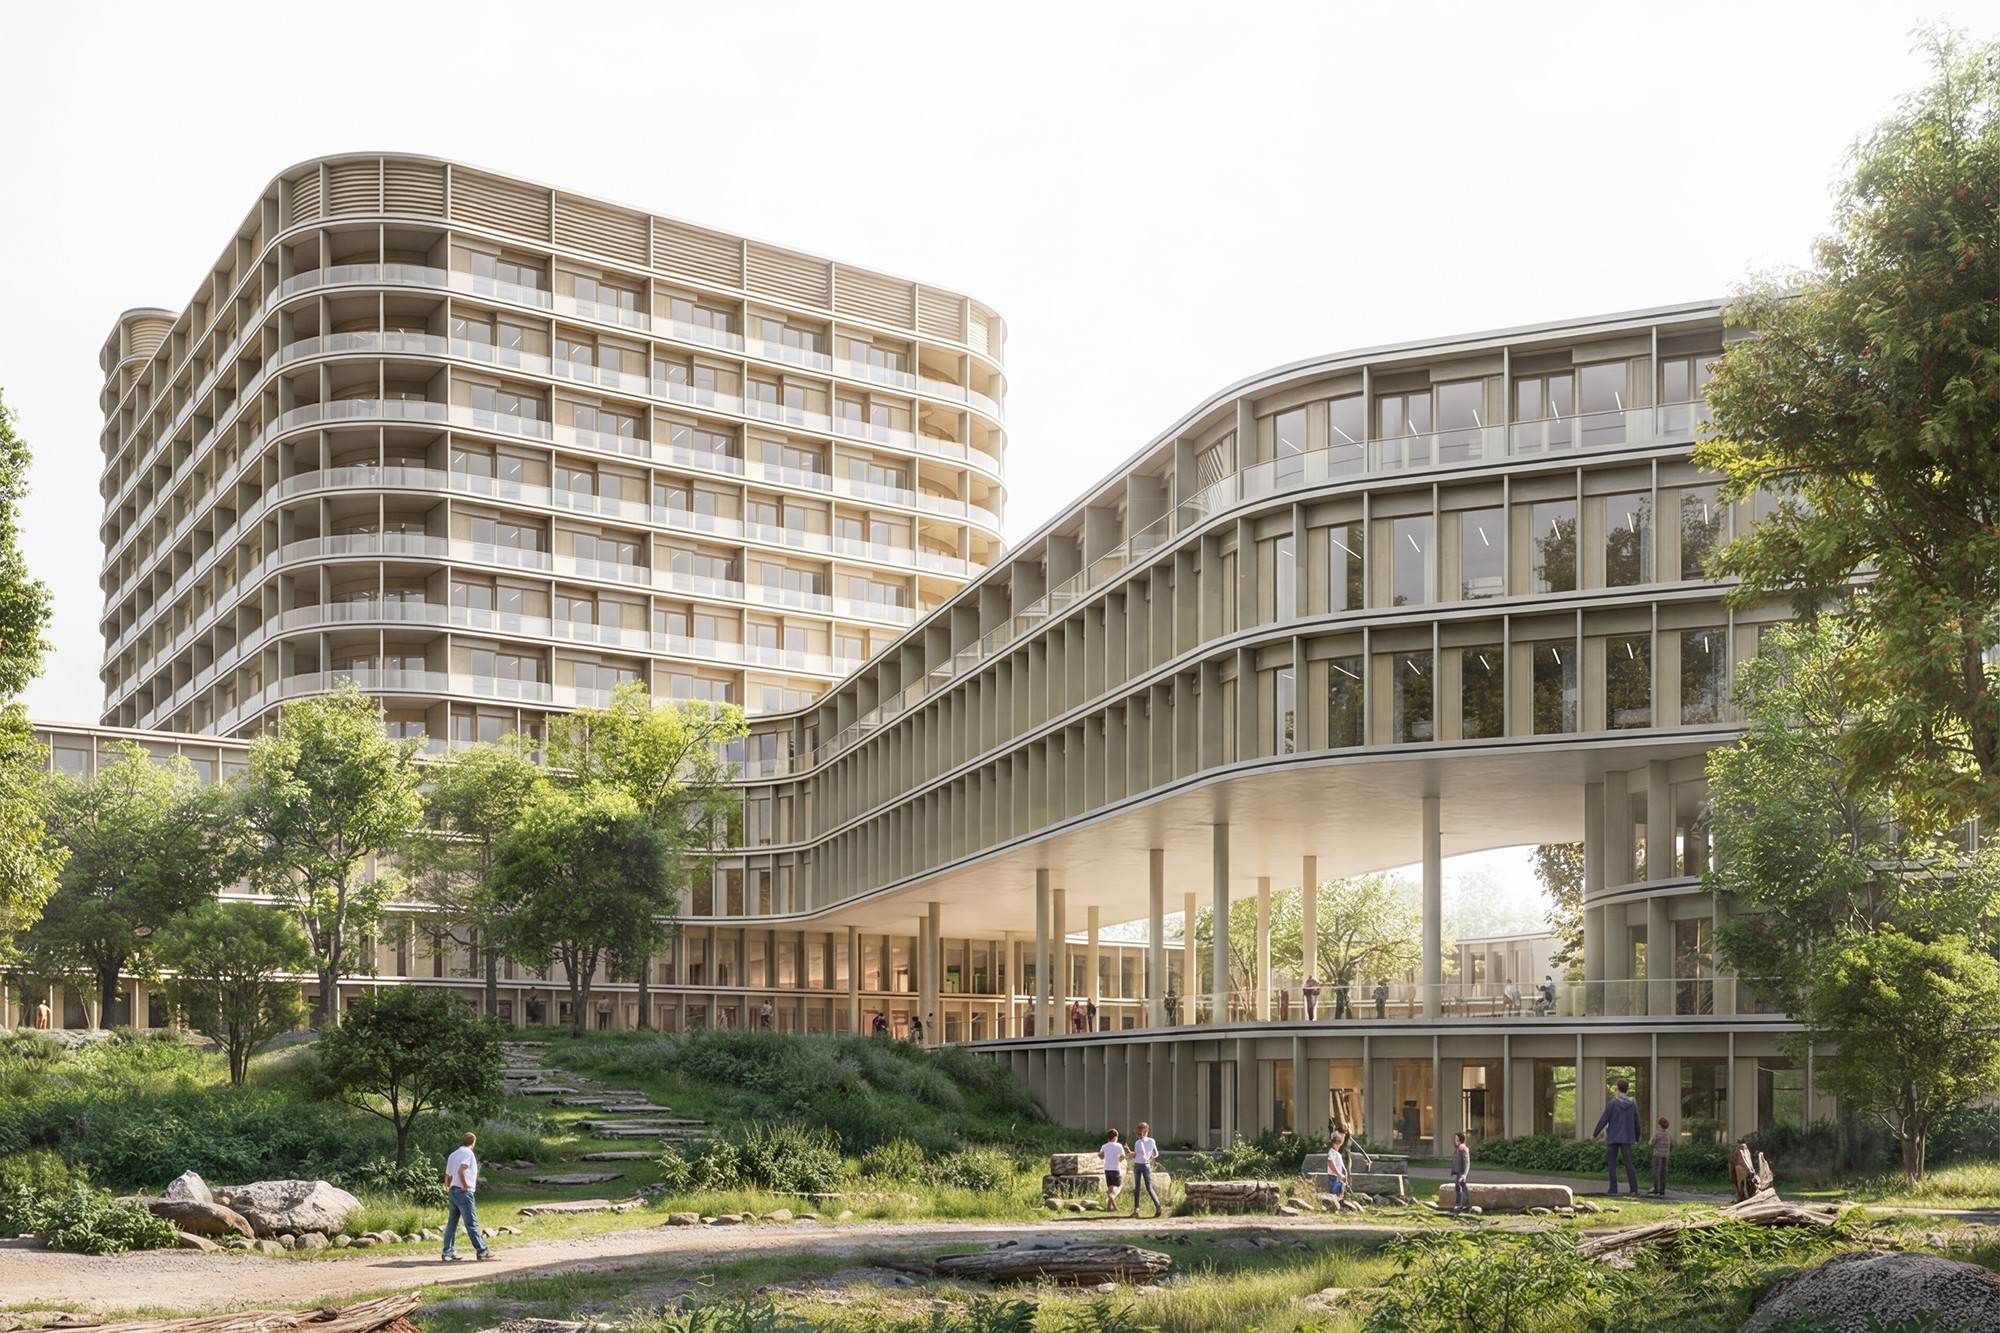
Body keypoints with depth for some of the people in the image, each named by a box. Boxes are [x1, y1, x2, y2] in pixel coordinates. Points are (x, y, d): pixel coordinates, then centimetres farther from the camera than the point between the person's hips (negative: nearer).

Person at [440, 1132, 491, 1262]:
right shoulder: (468, 1153, -8)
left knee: (452, 1223, 8)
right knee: (472, 1223, -4)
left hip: (452, 1192, 8)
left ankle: (448, 1252, 7)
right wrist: (465, 1185, -16)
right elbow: (461, 1170, -23)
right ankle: (482, 1251, 0)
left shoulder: (453, 1154, 18)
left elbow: (448, 1176, 19)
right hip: (464, 1193, -8)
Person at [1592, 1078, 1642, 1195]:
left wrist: (1594, 1134, 3)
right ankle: (1634, 1189, -6)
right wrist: (1637, 1139, 20)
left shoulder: (1612, 1103, -9)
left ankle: (1614, 1190, -2)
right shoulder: (1633, 1104, 0)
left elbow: (1603, 1120, -8)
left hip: (1613, 1138, -3)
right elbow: (1636, 1123, 7)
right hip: (1627, 1138, 3)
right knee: (1629, 1163, 5)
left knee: (1611, 1164, 3)